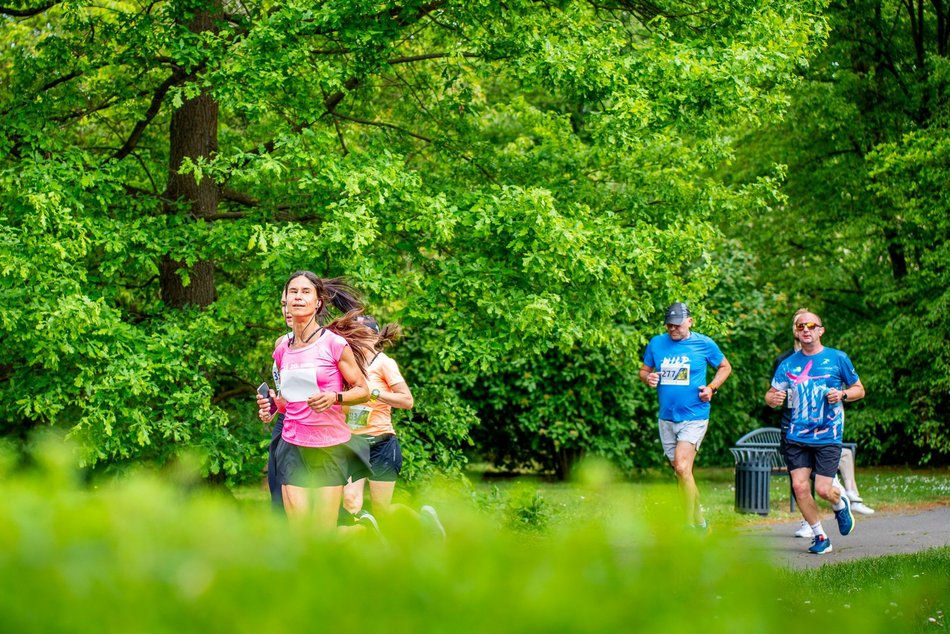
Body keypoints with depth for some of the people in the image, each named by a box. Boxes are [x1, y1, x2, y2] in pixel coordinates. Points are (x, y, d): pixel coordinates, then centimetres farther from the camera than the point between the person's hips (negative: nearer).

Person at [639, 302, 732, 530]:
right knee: (681, 472, 11)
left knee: (682, 467, -20)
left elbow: (725, 367, 10)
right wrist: (648, 378, -8)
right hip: (667, 417, 5)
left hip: (694, 417, -5)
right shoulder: (657, 343, 5)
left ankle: (692, 526, -15)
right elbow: (644, 370, 15)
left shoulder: (704, 344, -3)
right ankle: (700, 523, 24)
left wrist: (712, 387, -6)